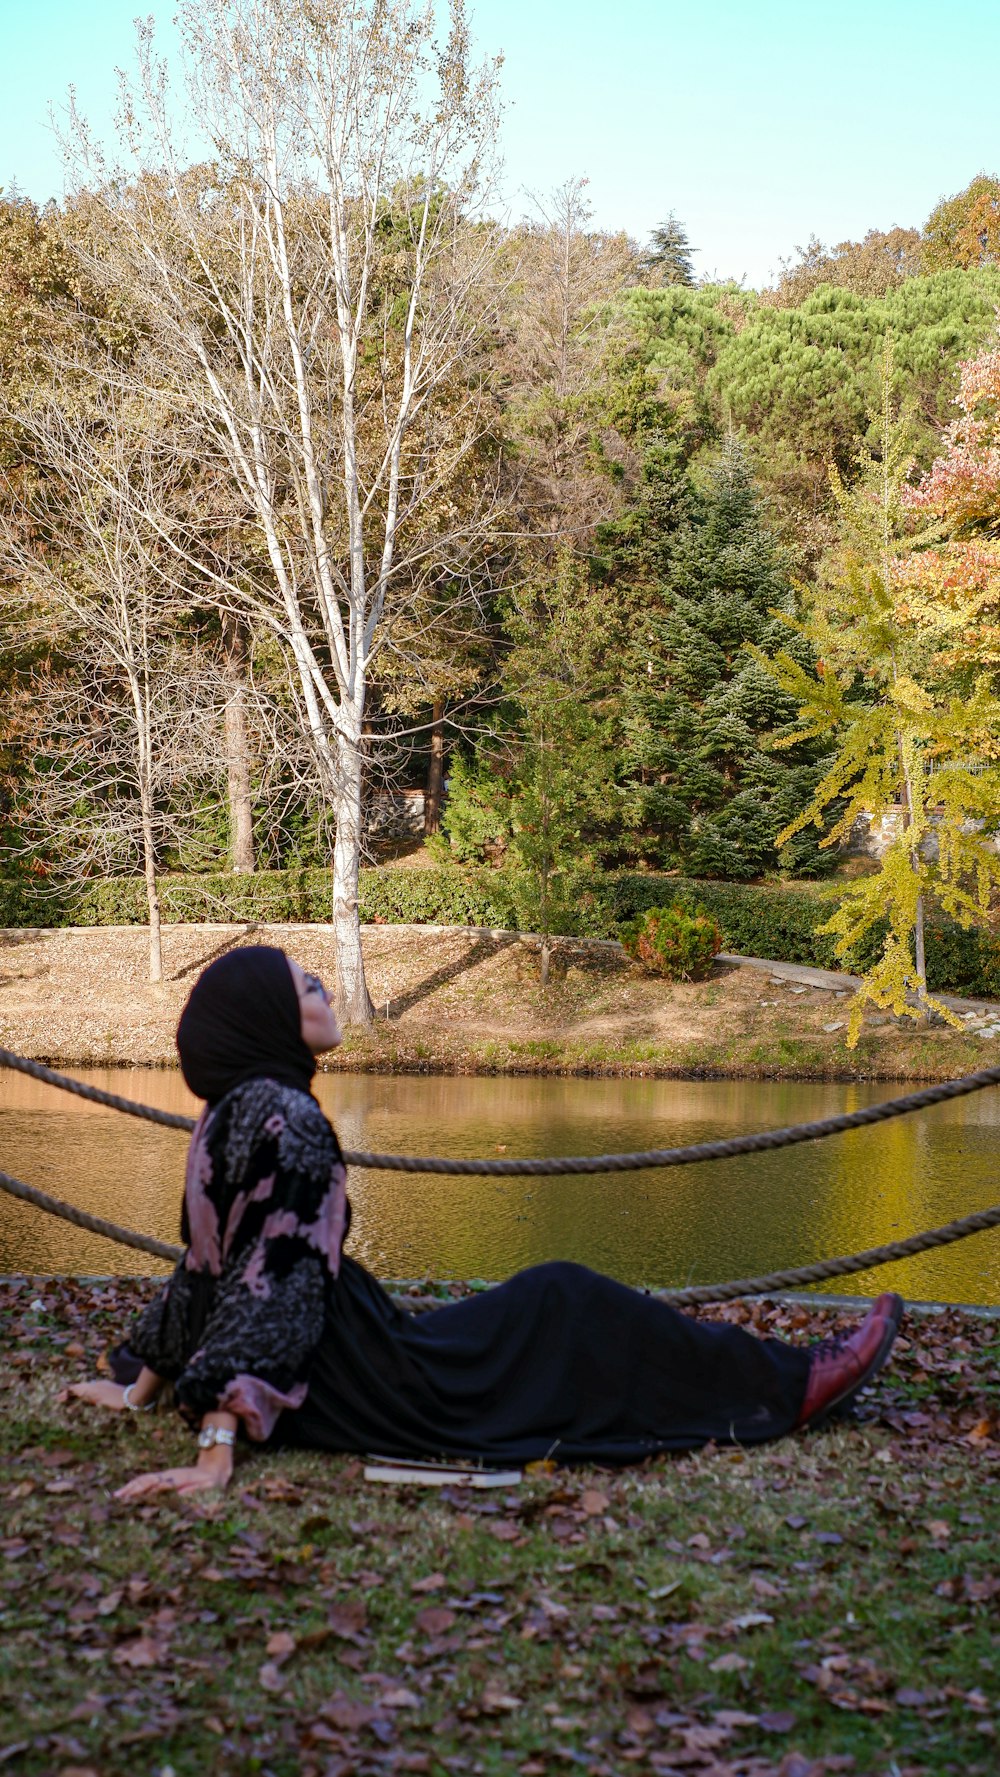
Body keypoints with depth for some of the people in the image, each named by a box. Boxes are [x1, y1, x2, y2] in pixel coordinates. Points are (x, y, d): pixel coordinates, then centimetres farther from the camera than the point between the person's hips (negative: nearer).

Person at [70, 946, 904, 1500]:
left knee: (547, 1302, 18)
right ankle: (786, 1385, 16)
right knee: (564, 1306, 4)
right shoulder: (285, 1116, -20)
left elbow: (201, 1271, 16)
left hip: (325, 1377, 10)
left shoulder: (229, 1113, 9)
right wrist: (216, 1455, -31)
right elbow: (272, 1284, -27)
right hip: (352, 1392, -10)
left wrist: (139, 1389, 24)